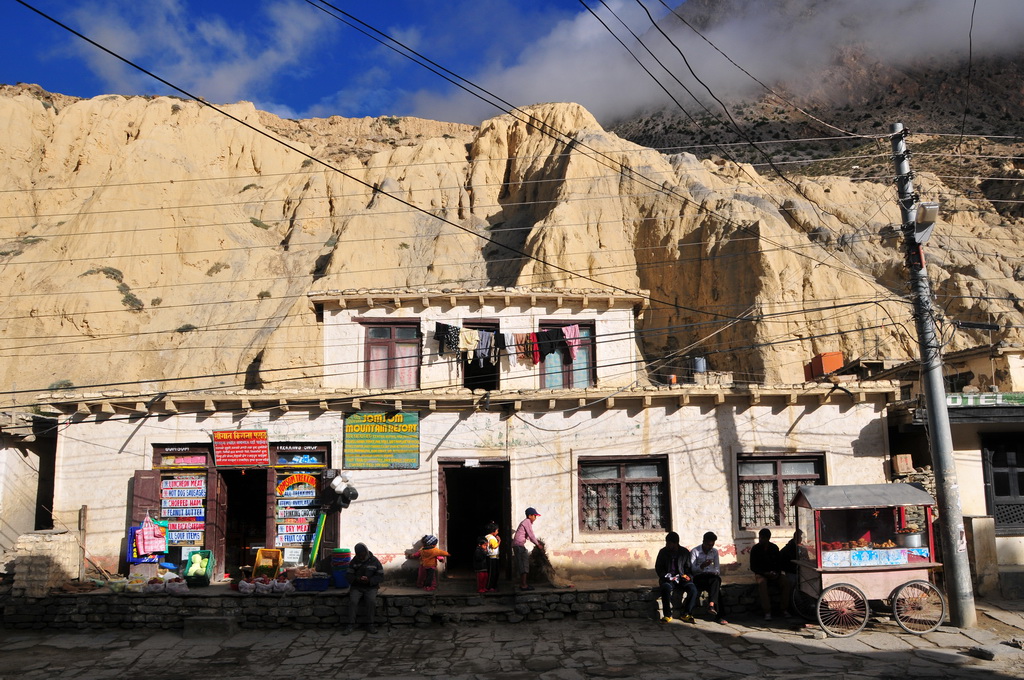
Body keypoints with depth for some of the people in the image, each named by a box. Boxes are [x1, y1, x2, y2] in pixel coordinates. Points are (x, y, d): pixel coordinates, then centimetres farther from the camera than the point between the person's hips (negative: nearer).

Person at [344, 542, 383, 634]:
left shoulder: (374, 561, 1)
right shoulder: (354, 561, 7)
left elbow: (380, 576, -1)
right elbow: (349, 575, 4)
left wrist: (369, 580, -18)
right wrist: (356, 579, -18)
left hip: (370, 587, -1)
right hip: (356, 587, 1)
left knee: (371, 601, -29)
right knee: (353, 601, -26)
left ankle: (370, 624, -15)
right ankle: (351, 625, -17)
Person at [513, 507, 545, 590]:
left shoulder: (525, 522, 20)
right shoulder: (527, 522, -11)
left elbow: (530, 536, 27)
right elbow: (531, 536, -13)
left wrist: (539, 541, 21)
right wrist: (538, 544, -2)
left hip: (518, 545, 10)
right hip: (519, 545, -10)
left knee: (522, 565, 15)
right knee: (524, 565, -8)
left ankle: (522, 584, 20)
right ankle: (524, 585, -9)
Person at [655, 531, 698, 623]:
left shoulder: (685, 552, 6)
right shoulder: (663, 552, 4)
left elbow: (688, 568, 13)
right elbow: (658, 568, 6)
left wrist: (688, 576, -9)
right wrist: (667, 576, -11)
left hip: (681, 578, 1)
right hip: (667, 579, -1)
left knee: (693, 589, -28)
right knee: (666, 588, -36)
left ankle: (686, 614, -12)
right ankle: (667, 615, -22)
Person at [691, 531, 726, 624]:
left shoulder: (715, 552, 17)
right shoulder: (694, 551, 1)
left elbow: (717, 567, 14)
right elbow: (692, 569, -4)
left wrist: (716, 572, -10)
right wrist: (702, 566, -24)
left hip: (712, 576, 4)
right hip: (699, 577, -4)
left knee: (716, 579, -35)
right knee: (715, 581, -35)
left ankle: (711, 605, -47)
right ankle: (717, 615, -38)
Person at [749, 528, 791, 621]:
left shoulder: (774, 548, 3)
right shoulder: (755, 549, -5)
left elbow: (779, 563, 8)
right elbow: (753, 567, -6)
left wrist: (777, 573, -13)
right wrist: (765, 573, -19)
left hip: (774, 574, 3)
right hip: (761, 574, -3)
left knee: (786, 581, -25)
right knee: (762, 583, -36)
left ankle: (784, 609, -17)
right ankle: (767, 612, -37)